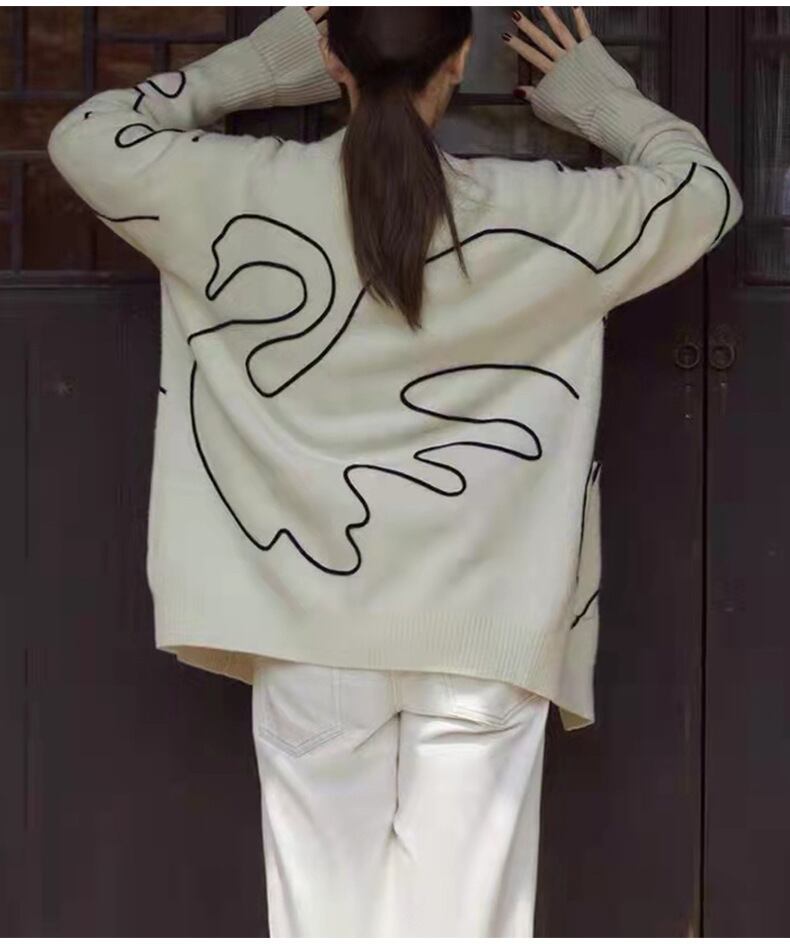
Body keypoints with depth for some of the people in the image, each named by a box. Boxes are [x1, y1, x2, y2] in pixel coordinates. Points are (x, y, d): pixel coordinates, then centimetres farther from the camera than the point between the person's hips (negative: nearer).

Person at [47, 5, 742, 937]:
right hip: (482, 630, 0)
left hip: (312, 628, 1)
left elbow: (83, 137, 11)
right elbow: (706, 190, 10)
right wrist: (598, 94, 23)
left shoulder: (242, 197, -6)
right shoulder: (539, 215, -6)